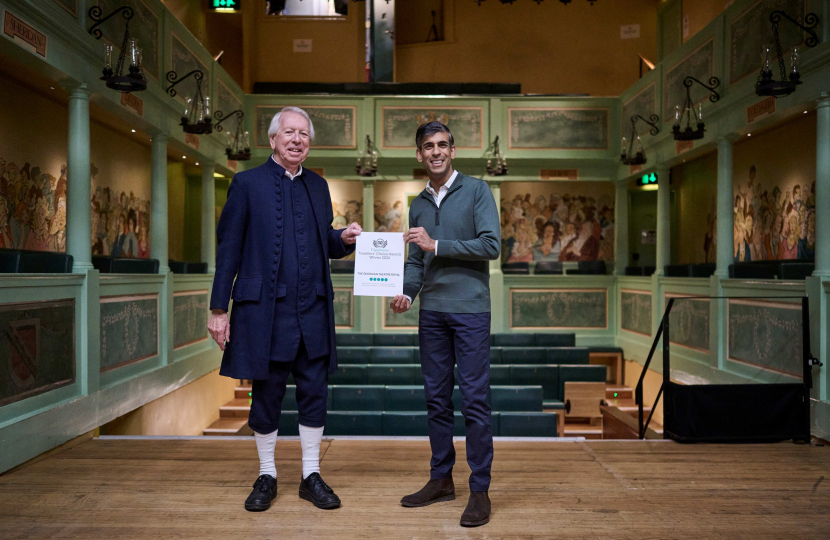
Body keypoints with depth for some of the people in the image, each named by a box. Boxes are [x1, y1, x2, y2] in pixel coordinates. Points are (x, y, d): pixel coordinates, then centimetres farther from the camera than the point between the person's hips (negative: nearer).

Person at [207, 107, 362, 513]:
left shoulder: (318, 186, 13)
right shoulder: (248, 183, 0)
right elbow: (228, 249, -3)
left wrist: (343, 239, -5)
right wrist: (218, 309, -7)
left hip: (313, 312, 4)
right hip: (264, 309, -4)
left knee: (314, 394, 8)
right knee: (266, 395, 8)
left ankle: (311, 476, 24)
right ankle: (267, 477, 27)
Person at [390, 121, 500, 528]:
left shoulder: (476, 191, -1)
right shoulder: (418, 204, 15)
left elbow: (491, 246, -11)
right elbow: (416, 260, 15)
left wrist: (436, 245, -13)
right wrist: (406, 292, -3)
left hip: (470, 310, -5)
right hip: (431, 312, 6)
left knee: (474, 400, -3)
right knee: (436, 398, 11)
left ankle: (480, 490, 7)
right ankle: (441, 479, 24)